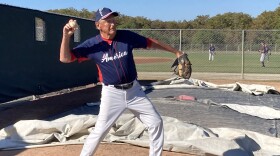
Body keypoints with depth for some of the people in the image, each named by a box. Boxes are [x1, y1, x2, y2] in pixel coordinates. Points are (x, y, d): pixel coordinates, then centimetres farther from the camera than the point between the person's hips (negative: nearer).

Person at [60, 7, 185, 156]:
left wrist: (175, 51, 10)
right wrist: (66, 36, -27)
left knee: (156, 122, 8)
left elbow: (150, 42, 6)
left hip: (134, 90, 3)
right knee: (99, 131, -5)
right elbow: (65, 58, -11)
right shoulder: (92, 44, -10)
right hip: (112, 93, -3)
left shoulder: (127, 36, -6)